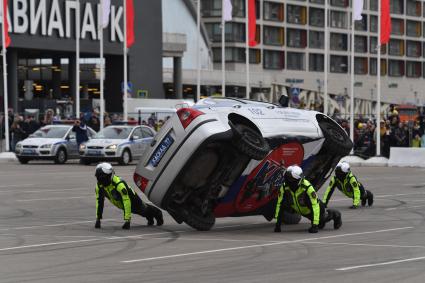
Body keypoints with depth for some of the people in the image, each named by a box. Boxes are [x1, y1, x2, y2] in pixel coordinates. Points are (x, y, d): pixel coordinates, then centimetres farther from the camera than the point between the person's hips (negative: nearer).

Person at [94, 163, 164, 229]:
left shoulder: (119, 184, -45)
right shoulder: (99, 185, -25)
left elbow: (126, 202, -46)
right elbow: (99, 201, -16)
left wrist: (127, 220, -47)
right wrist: (98, 219, -18)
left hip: (131, 200, -6)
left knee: (143, 209, 21)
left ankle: (158, 214, 51)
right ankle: (150, 218, 60)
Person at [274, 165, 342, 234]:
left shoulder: (307, 187, -40)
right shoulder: (284, 188, -26)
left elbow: (315, 206, -41)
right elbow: (279, 205, -18)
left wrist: (315, 225, -44)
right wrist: (277, 224, -20)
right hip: (303, 212, 4)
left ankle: (335, 215, 29)